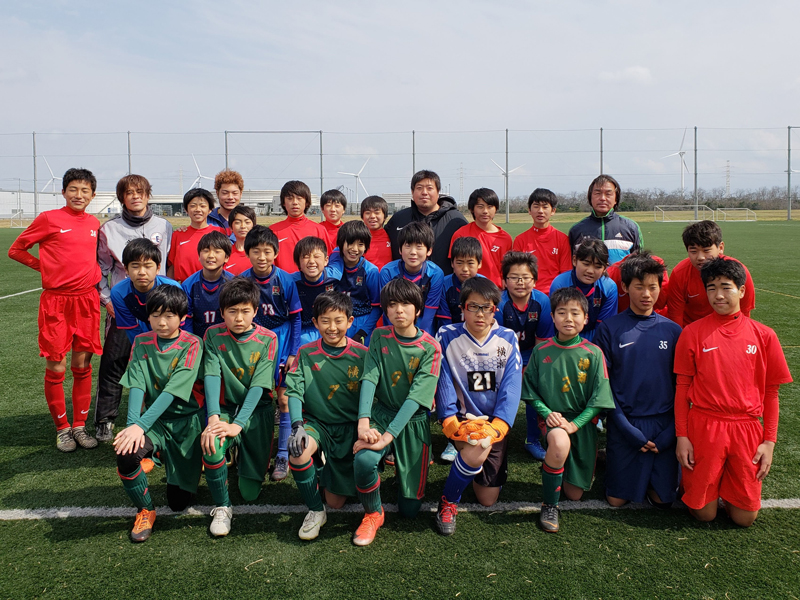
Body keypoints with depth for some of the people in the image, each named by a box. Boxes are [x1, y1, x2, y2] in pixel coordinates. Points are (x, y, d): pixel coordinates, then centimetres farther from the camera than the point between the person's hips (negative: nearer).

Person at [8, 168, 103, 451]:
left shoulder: (94, 223, 9)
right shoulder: (49, 218, -3)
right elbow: (16, 249, 5)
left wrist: (94, 278, 11)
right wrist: (45, 266, 1)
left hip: (87, 300, 3)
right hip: (56, 302, -3)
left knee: (82, 366, 8)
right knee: (56, 368, 0)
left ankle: (80, 425, 19)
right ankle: (62, 428, 16)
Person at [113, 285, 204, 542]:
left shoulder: (191, 344, -10)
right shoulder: (141, 342, 2)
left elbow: (173, 391, -20)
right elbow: (136, 386, -10)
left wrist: (141, 425, -29)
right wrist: (132, 424, -26)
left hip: (187, 419, -3)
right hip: (155, 420, 3)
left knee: (179, 502, -1)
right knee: (126, 454, -30)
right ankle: (145, 510, -1)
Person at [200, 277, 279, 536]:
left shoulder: (267, 339, -9)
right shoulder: (213, 335, -4)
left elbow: (258, 386, -16)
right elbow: (211, 376, -16)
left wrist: (238, 424, -28)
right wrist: (213, 417, -31)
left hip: (256, 410, 0)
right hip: (225, 407, 1)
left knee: (250, 492, -1)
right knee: (211, 444, -35)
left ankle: (241, 457, 36)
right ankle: (222, 507, -9)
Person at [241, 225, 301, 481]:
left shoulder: (286, 280, -11)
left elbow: (295, 318, -3)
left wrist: (292, 352, -7)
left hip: (281, 340, -1)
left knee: (283, 399, -2)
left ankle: (283, 456, 10)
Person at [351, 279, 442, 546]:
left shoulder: (430, 348, -10)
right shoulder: (379, 337, -2)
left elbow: (416, 396, -19)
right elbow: (369, 379, -14)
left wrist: (388, 436, -30)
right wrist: (363, 423, -30)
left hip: (413, 421, 0)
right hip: (381, 413, 1)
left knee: (410, 508, 2)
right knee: (364, 459, -34)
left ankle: (401, 461, 34)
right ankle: (373, 514, -2)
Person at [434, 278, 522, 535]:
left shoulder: (508, 340, 0)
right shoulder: (447, 336, -5)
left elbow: (511, 388, -7)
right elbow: (444, 384, -7)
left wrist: (496, 427, -20)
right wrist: (450, 422, -19)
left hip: (495, 422, 2)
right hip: (462, 418, -2)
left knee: (487, 500, 4)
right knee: (476, 453, -35)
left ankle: (469, 462, 37)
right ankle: (448, 501, -5)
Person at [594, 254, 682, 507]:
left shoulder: (672, 331, 2)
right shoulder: (609, 329, -4)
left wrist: (671, 431, -5)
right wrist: (627, 428, -12)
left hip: (663, 425, 2)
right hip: (625, 424, -2)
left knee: (662, 499, 4)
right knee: (617, 499, 2)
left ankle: (650, 480, 33)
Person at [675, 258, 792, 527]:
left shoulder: (763, 335, 1)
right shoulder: (693, 332, -3)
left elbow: (771, 392, 6)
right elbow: (682, 386, 0)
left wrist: (769, 441, 2)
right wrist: (681, 435, -3)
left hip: (747, 429, 2)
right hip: (703, 427, -1)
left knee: (744, 517, 6)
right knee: (704, 513, 4)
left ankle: (726, 487, 34)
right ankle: (689, 483, 33)